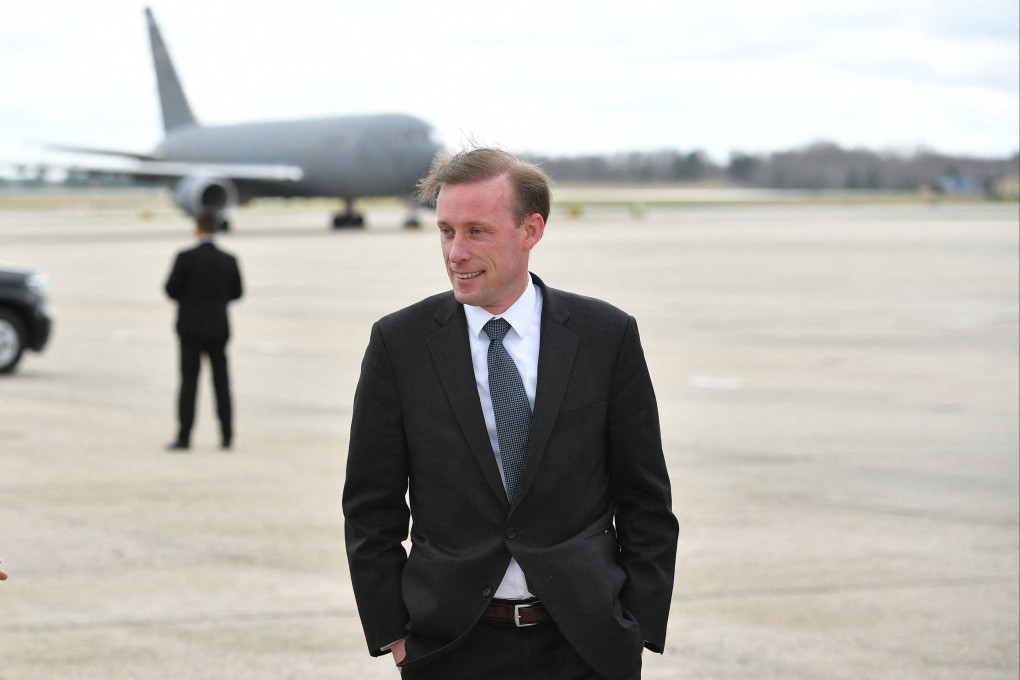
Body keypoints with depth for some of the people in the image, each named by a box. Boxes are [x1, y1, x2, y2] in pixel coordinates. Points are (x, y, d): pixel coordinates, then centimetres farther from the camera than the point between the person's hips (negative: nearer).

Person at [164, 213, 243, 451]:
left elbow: (171, 290, -10)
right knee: (221, 382, 9)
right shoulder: (229, 260, 0)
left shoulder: (185, 258, -12)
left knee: (189, 381, -1)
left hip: (191, 327, -3)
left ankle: (184, 437, -5)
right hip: (219, 327, 3)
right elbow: (236, 292, 9)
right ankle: (227, 436, 9)